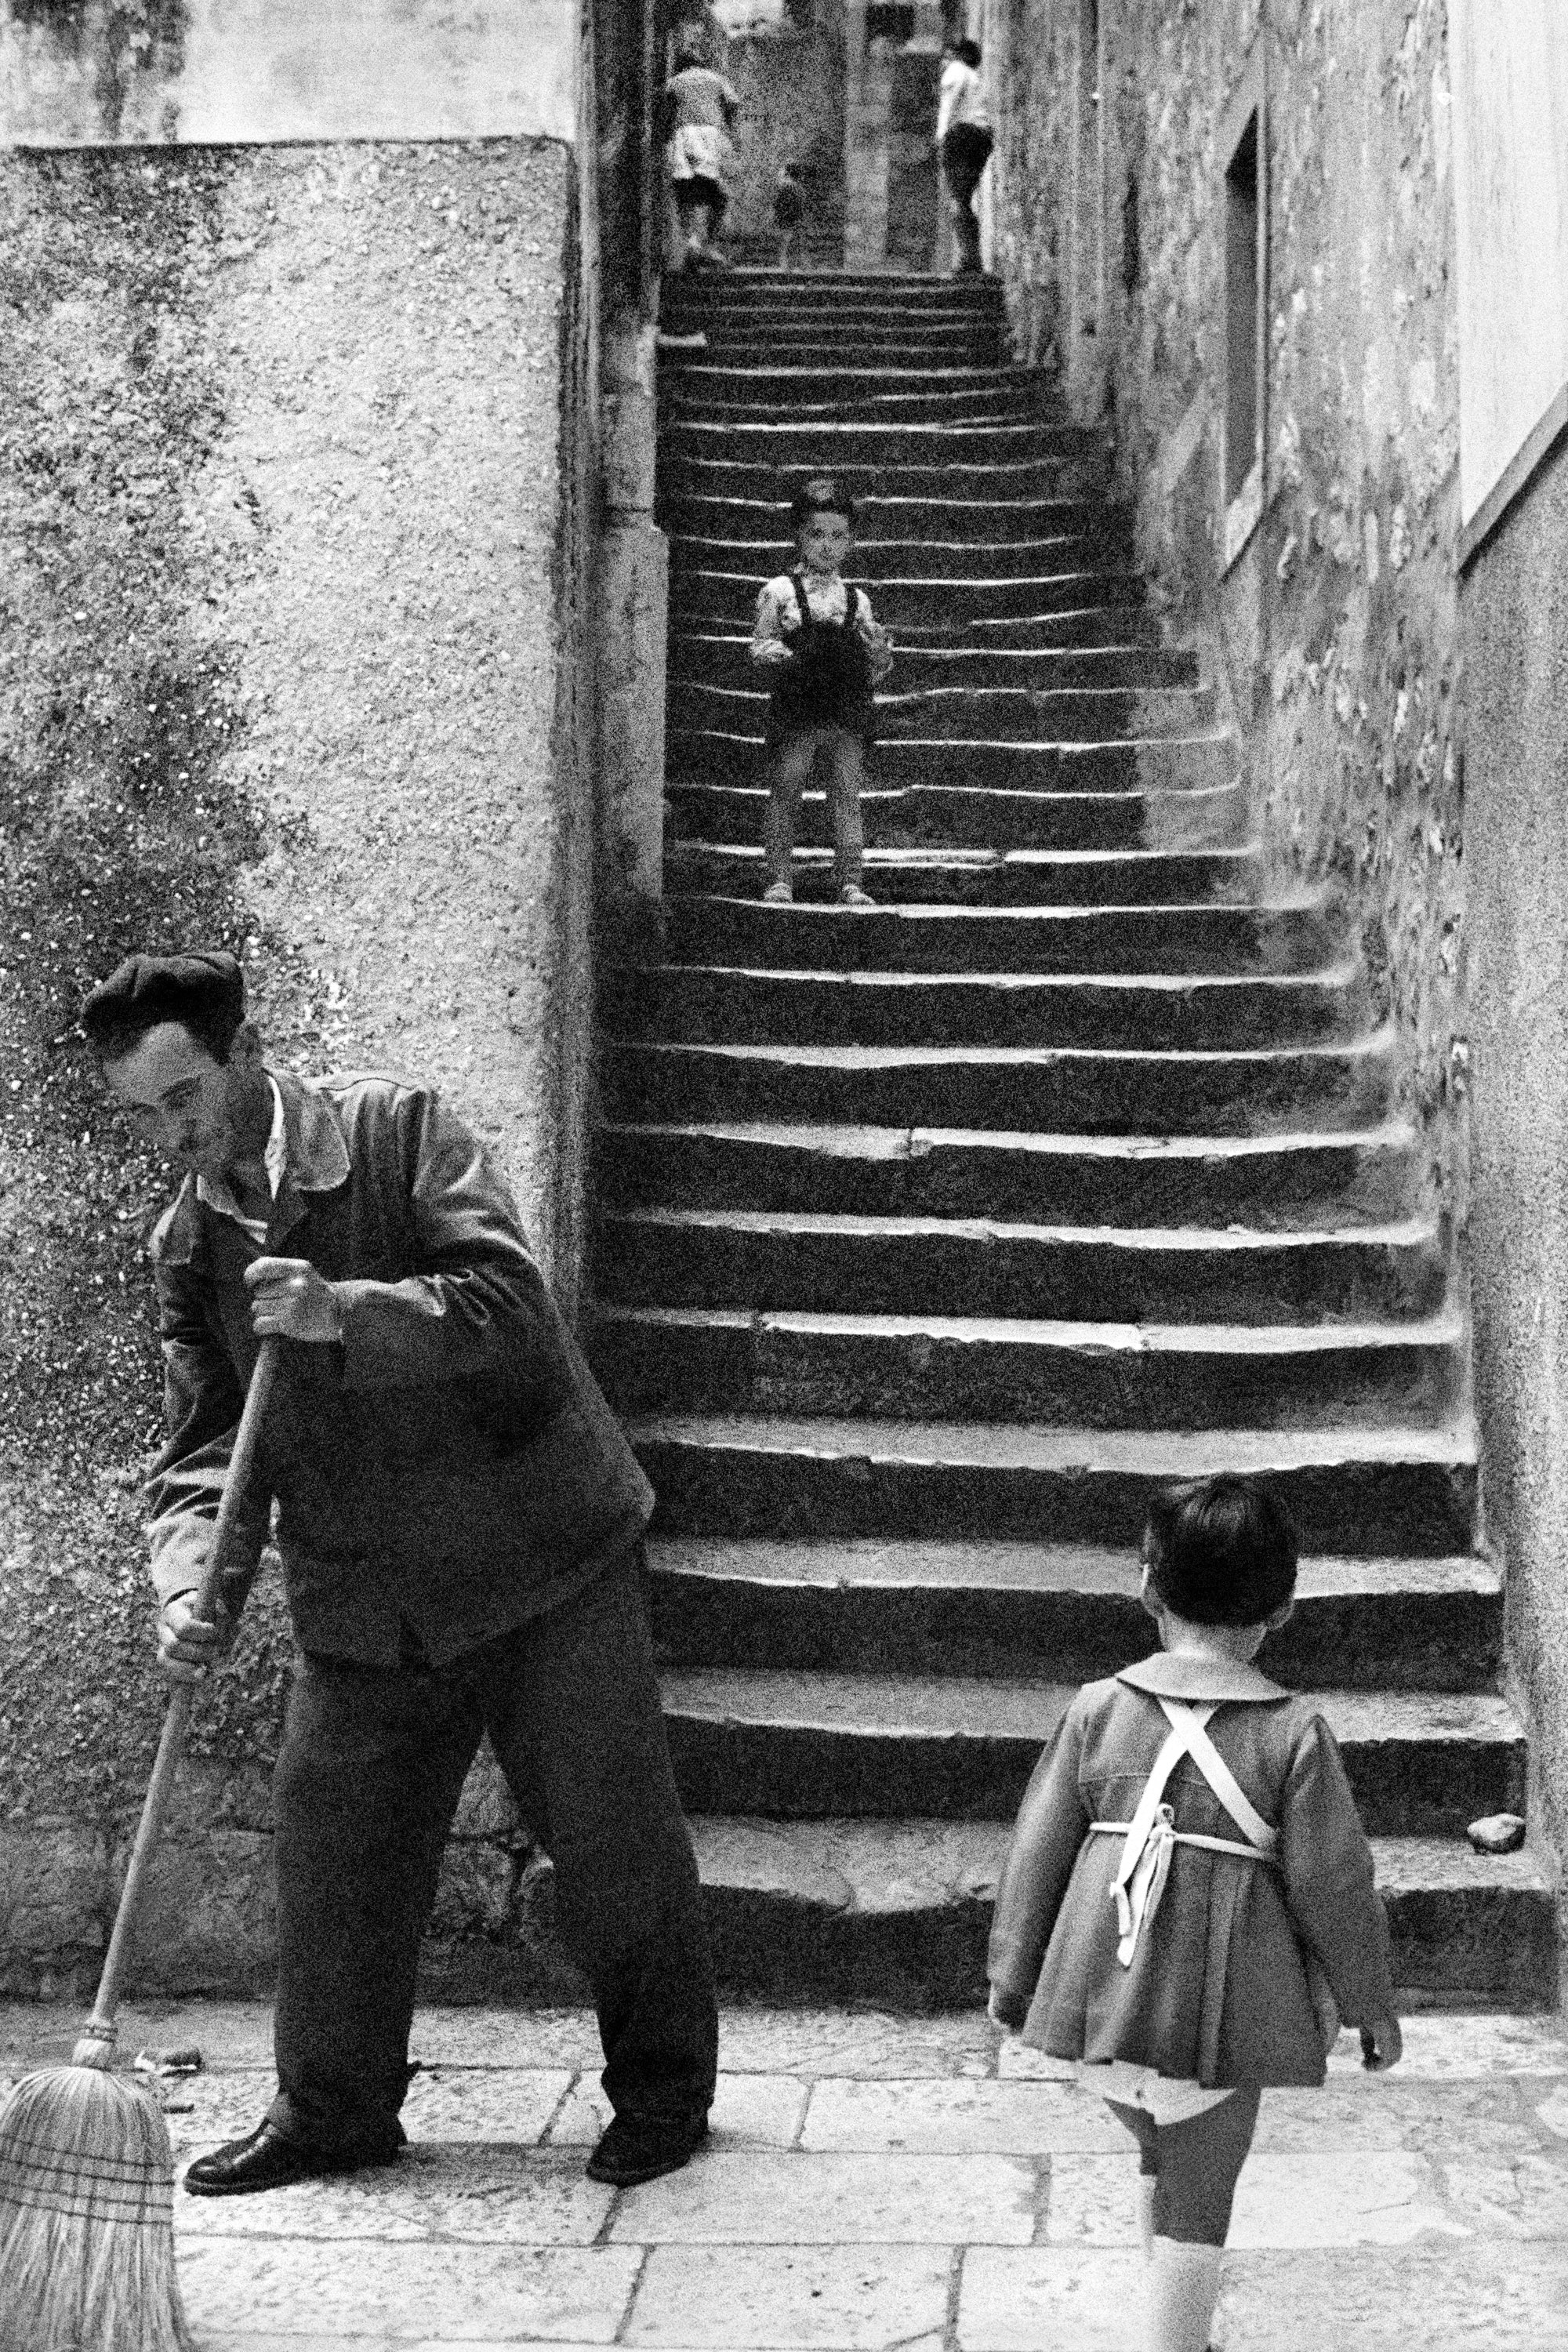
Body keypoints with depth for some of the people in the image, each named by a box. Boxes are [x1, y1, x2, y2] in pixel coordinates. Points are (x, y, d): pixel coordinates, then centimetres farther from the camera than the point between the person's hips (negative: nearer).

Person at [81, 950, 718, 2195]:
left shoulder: (404, 1131, -10)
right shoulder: (188, 1248, 4)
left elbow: (509, 1299, -20)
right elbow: (200, 1450, 0)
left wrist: (345, 1313, -32)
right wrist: (196, 1584, -19)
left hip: (538, 1553, -4)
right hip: (361, 1600, 4)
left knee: (612, 1833, 5)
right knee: (333, 1846, 7)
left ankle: (665, 2089, 24)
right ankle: (333, 2111, 28)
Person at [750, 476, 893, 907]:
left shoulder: (857, 600, 12)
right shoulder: (780, 591, 4)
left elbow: (872, 672, 15)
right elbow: (758, 646, 2)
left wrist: (880, 652, -6)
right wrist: (775, 654, -19)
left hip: (848, 714, 2)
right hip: (795, 711, -2)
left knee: (847, 799, 0)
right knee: (784, 796, 0)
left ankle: (850, 882, 3)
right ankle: (778, 879, 8)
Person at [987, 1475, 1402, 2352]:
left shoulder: (1099, 1707, -4)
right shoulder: (1296, 1732, -11)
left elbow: (1039, 1850, 1)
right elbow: (1333, 1883, -7)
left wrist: (1013, 1975, 13)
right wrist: (1372, 2003, 8)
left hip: (1102, 2002, 4)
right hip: (1222, 2008, -4)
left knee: (1161, 2161, 26)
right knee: (1198, 2200, 10)